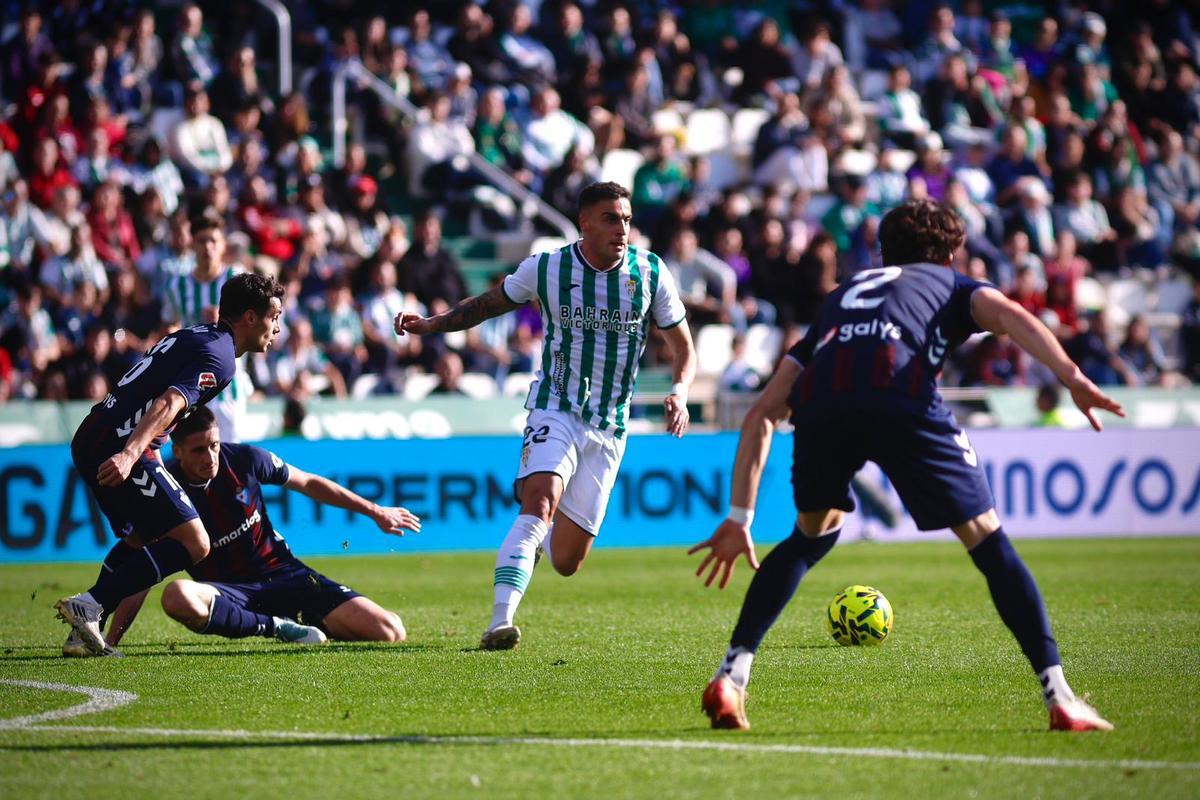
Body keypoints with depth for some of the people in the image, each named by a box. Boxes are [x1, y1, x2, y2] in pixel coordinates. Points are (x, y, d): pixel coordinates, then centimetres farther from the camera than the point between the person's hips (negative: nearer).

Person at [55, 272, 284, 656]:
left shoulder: (191, 336, 21)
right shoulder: (219, 357, -9)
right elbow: (167, 404, -25)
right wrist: (130, 455, -37)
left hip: (90, 441, 10)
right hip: (119, 447, -10)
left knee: (141, 540, 27)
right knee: (193, 543, -12)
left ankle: (84, 631, 16)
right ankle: (89, 605, -18)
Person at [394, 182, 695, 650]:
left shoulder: (651, 274, -4)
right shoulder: (545, 269, -6)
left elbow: (683, 348, 5)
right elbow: (488, 304, 11)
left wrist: (679, 392, -15)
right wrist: (430, 324, -4)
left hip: (609, 427, 2)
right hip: (555, 409, -2)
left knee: (566, 562, 3)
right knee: (541, 502, -31)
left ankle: (539, 536, 42)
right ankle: (500, 623, -37)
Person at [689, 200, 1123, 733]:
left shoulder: (842, 296, 42)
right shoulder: (951, 285, 34)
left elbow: (762, 415, 35)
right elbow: (1008, 315, 7)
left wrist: (739, 519, 37)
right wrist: (1071, 377, -6)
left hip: (820, 400, 3)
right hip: (903, 397, -3)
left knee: (813, 534, 29)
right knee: (987, 539, 9)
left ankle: (730, 676, 19)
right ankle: (1059, 698, 2)